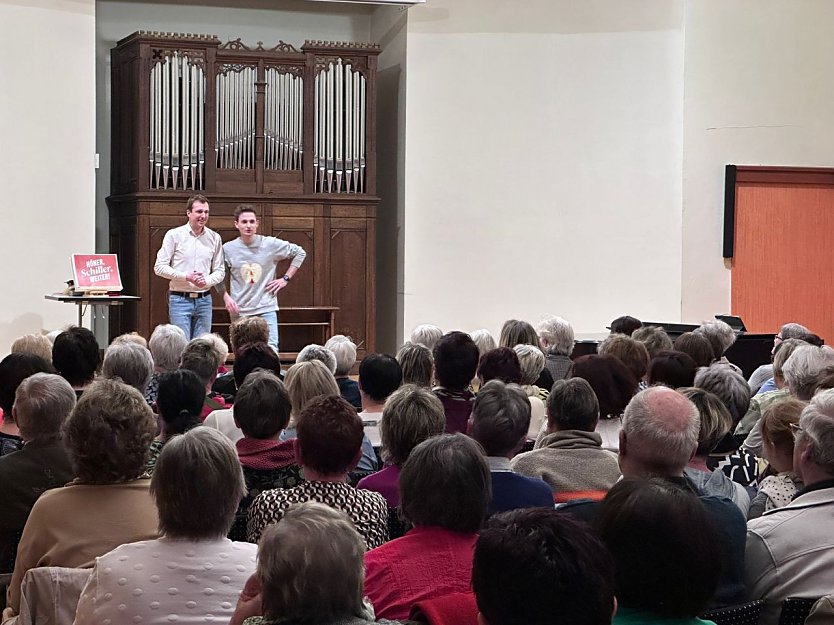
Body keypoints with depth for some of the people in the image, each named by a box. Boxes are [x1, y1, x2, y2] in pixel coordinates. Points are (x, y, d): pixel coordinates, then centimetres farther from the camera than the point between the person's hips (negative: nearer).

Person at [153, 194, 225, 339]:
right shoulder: (174, 235, -2)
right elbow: (159, 267, -4)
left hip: (204, 300, 3)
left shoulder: (214, 238, 8)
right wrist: (186, 276, -15)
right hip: (180, 300, -3)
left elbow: (220, 271, 11)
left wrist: (206, 281, -11)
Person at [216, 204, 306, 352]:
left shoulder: (271, 244, -4)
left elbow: (300, 253, 7)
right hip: (239, 311, 2)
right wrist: (225, 296, 0)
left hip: (266, 308, -2)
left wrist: (286, 278, 2)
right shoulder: (228, 249, 0)